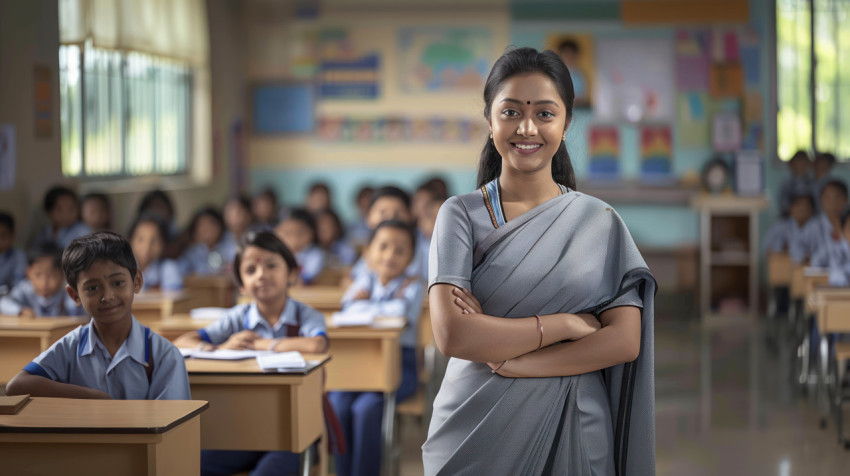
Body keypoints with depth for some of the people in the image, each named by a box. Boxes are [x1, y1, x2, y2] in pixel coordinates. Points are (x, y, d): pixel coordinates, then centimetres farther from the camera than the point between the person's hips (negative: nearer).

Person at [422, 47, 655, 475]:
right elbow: (451, 335, -16)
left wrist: (507, 361, -16)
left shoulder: (599, 221, 1)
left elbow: (625, 341, -8)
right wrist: (566, 323, -13)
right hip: (476, 432, -1)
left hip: (572, 432, 1)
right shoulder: (461, 214, -3)